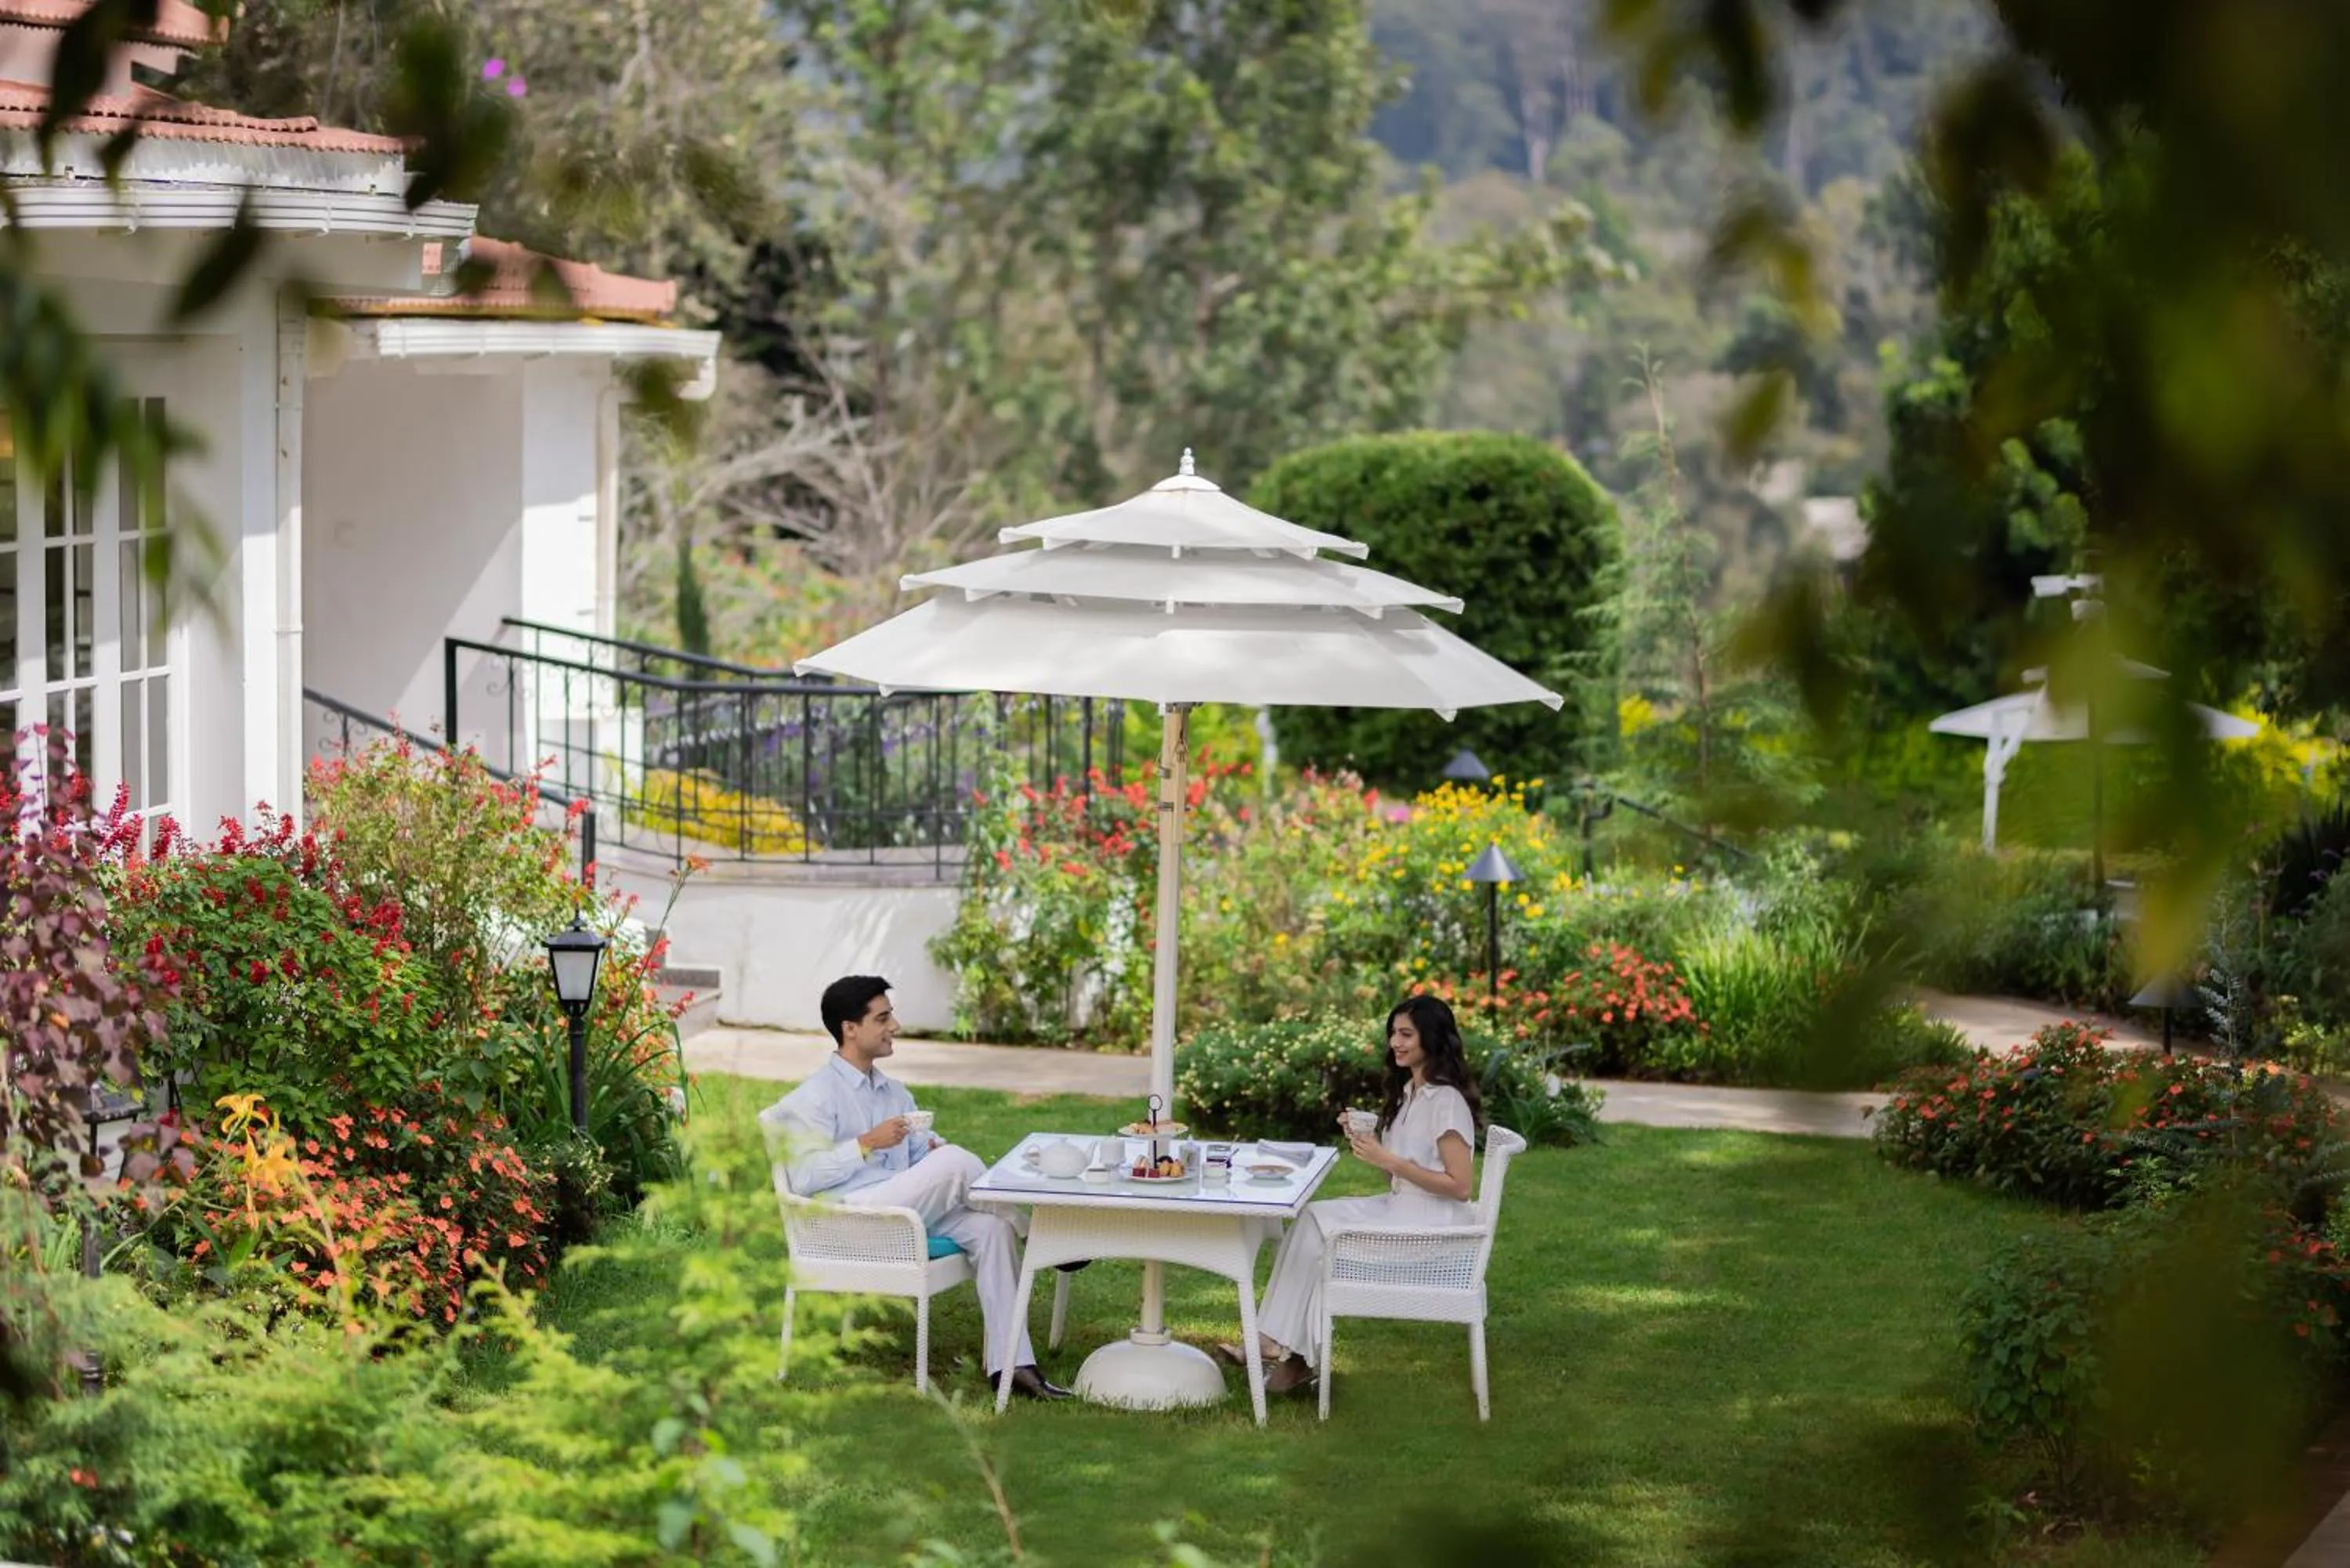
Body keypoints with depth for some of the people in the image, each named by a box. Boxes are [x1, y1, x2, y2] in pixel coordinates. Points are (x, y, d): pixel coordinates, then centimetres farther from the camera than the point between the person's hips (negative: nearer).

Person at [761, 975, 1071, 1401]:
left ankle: (1009, 1363, -27)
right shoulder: (817, 1096, -1)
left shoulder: (894, 1093, 24)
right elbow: (803, 1178, -13)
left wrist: (933, 1146, 0)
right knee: (955, 1161, -27)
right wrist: (868, 1143, -18)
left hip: (908, 1212, 8)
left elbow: (922, 1156, 25)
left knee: (990, 1226, -21)